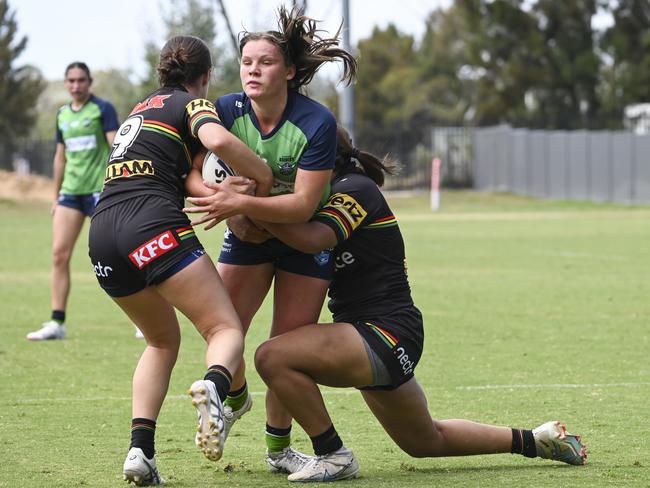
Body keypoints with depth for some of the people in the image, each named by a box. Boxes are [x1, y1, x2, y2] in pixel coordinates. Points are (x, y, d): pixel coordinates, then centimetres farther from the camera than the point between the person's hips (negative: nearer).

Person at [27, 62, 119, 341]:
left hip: (100, 190, -6)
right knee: (59, 255, -3)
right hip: (70, 191, 6)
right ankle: (56, 323, -1)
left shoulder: (103, 109, -4)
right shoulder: (62, 115, 14)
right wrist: (55, 196, 22)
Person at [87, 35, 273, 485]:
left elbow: (185, 176, 12)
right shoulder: (193, 103, 8)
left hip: (103, 234, 7)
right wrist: (264, 177, -4)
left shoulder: (140, 110, 29)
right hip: (155, 228, -7)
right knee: (227, 330, -4)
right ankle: (214, 387, -41)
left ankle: (140, 450, 5)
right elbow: (217, 140, -17)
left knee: (163, 339, 24)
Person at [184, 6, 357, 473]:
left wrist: (240, 203, -42)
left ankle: (278, 445, 17)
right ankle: (235, 399, 25)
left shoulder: (317, 123, -26)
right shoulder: (228, 111, -17)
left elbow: (304, 203, -30)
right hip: (247, 236, 2)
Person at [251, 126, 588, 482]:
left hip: (385, 333, -11)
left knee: (273, 357, -24)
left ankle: (332, 456, -13)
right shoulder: (336, 194, 18)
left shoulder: (355, 188, -12)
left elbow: (314, 238, -28)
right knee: (427, 442, 25)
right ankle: (534, 441, 36)